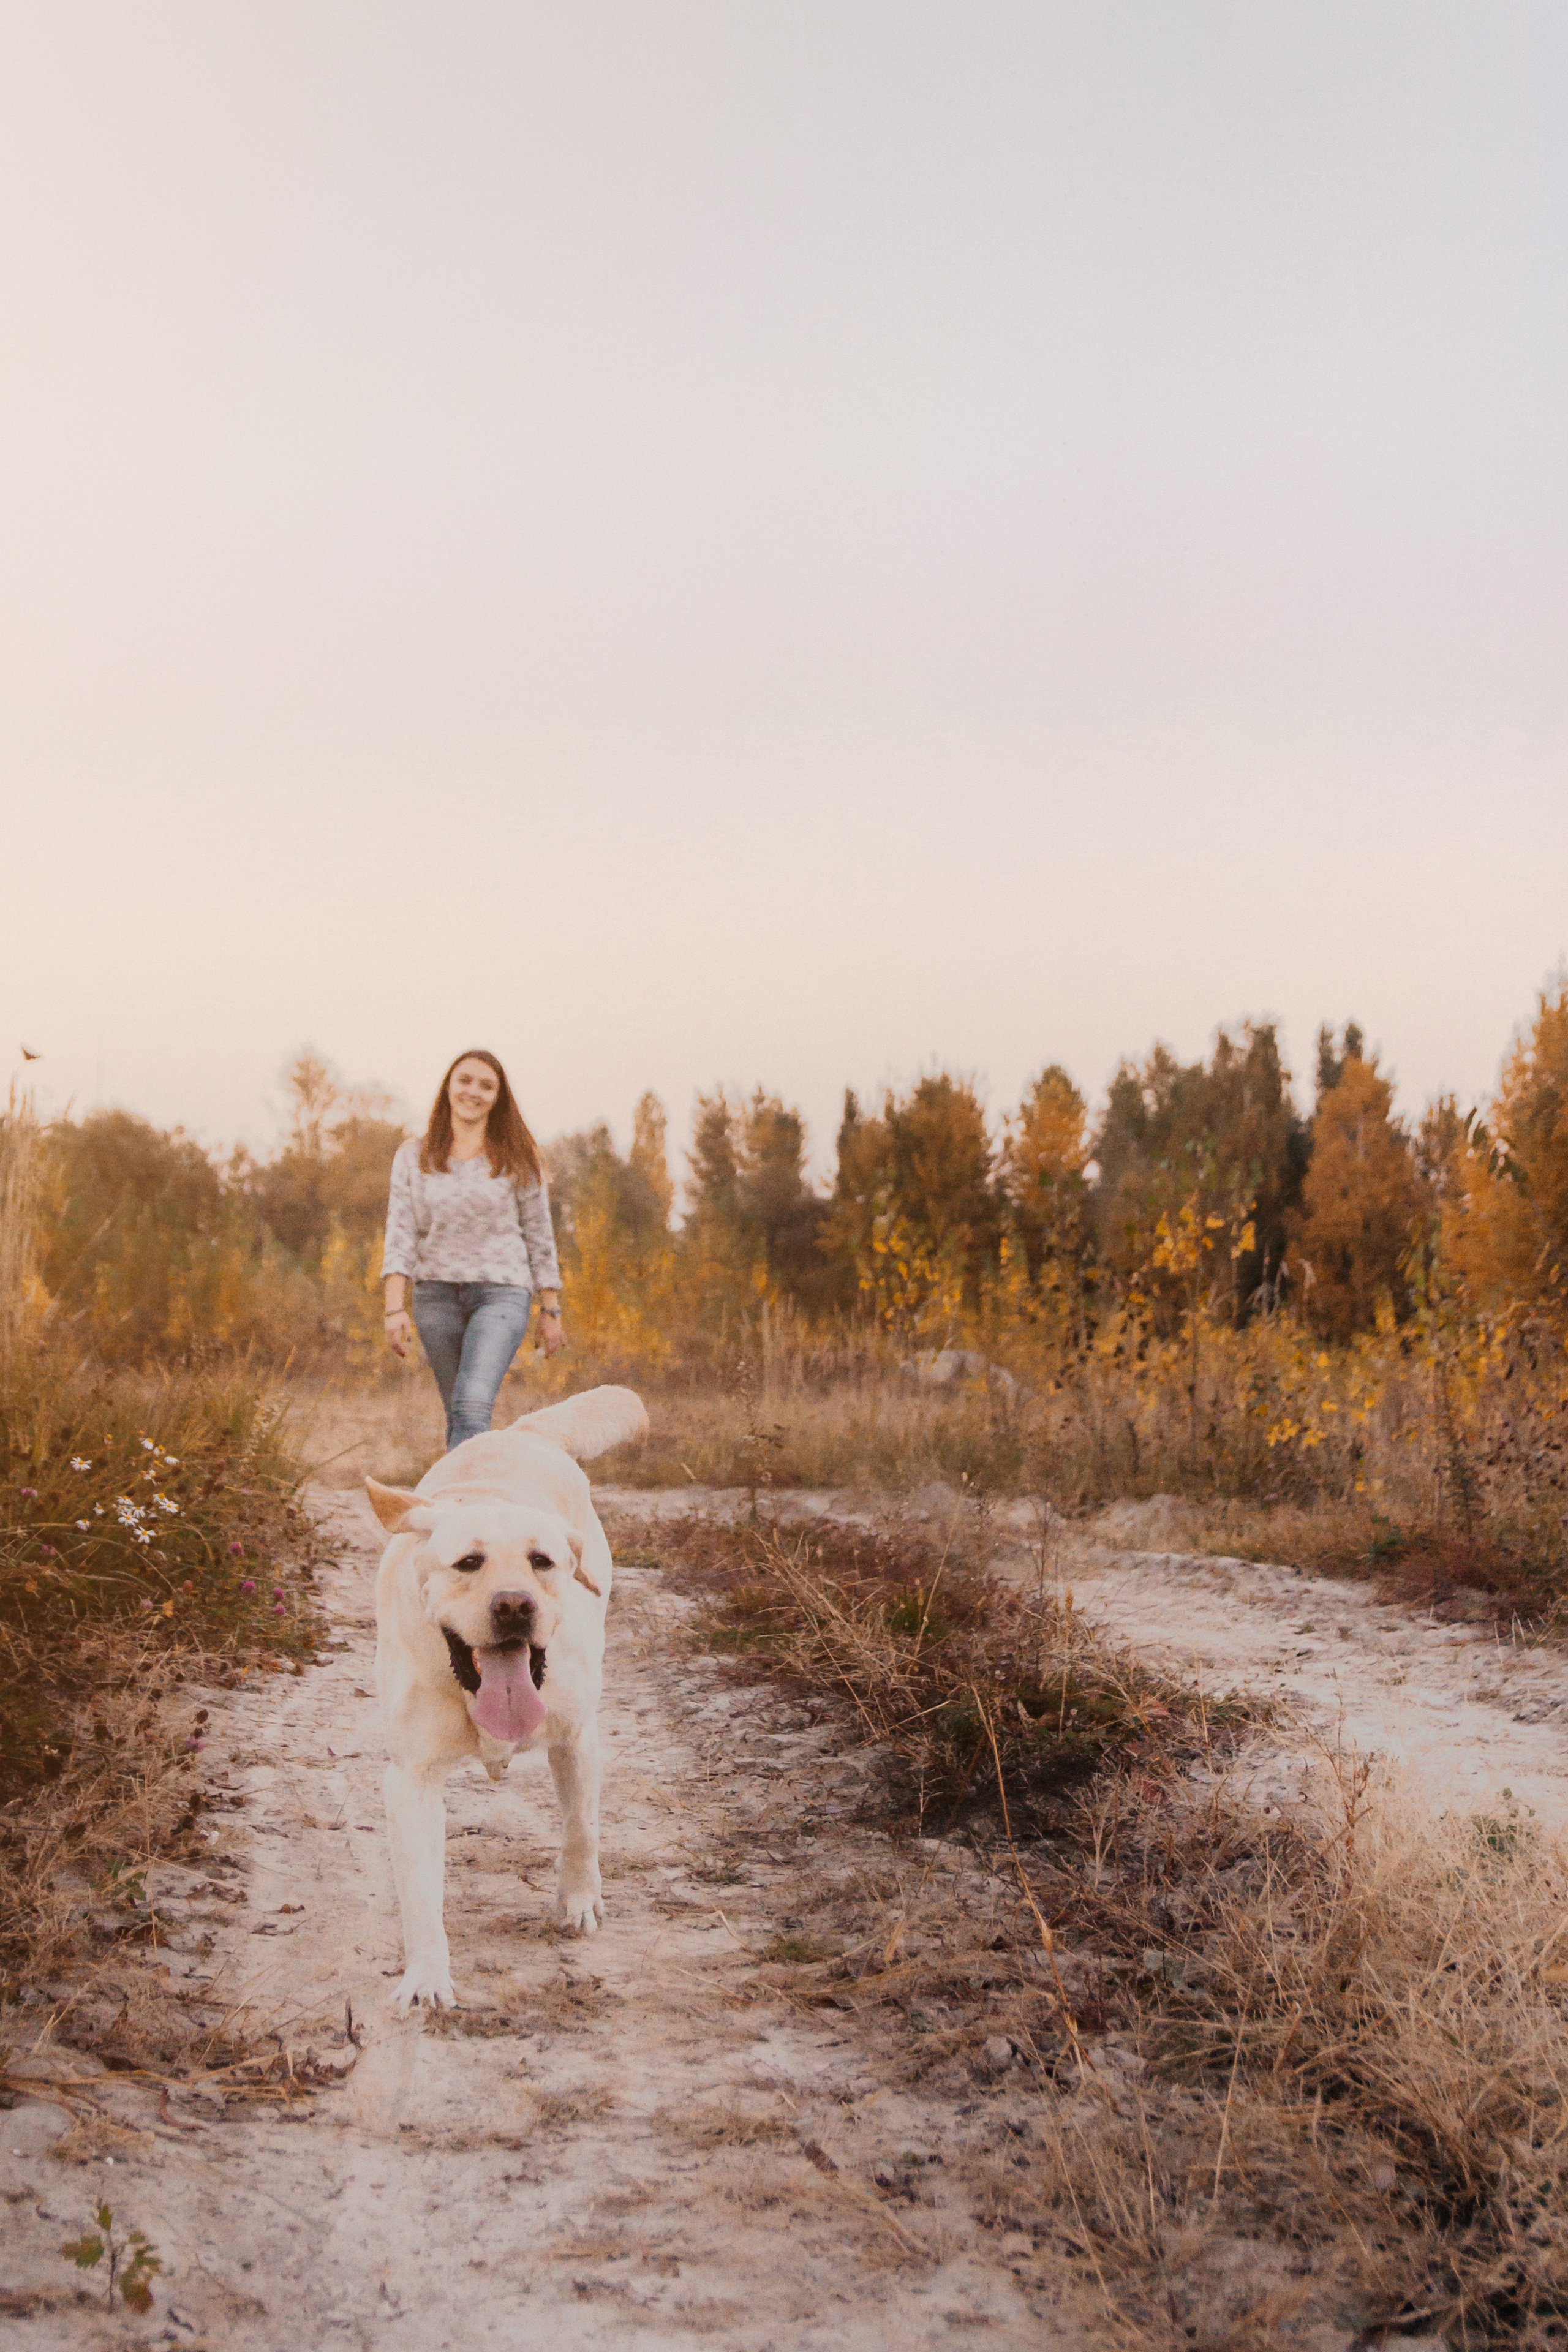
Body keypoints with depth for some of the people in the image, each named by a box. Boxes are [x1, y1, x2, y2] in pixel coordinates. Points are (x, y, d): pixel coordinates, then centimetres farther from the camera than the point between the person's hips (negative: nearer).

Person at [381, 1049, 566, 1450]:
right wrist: (394, 1308, -9)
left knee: (472, 1407, -20)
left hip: (501, 1292, -3)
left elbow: (539, 1235, 7)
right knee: (459, 1417, 5)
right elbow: (400, 1235, 1)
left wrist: (551, 1311, 6)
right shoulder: (412, 1157, 7)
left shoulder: (517, 1158, 4)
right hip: (436, 1292, 3)